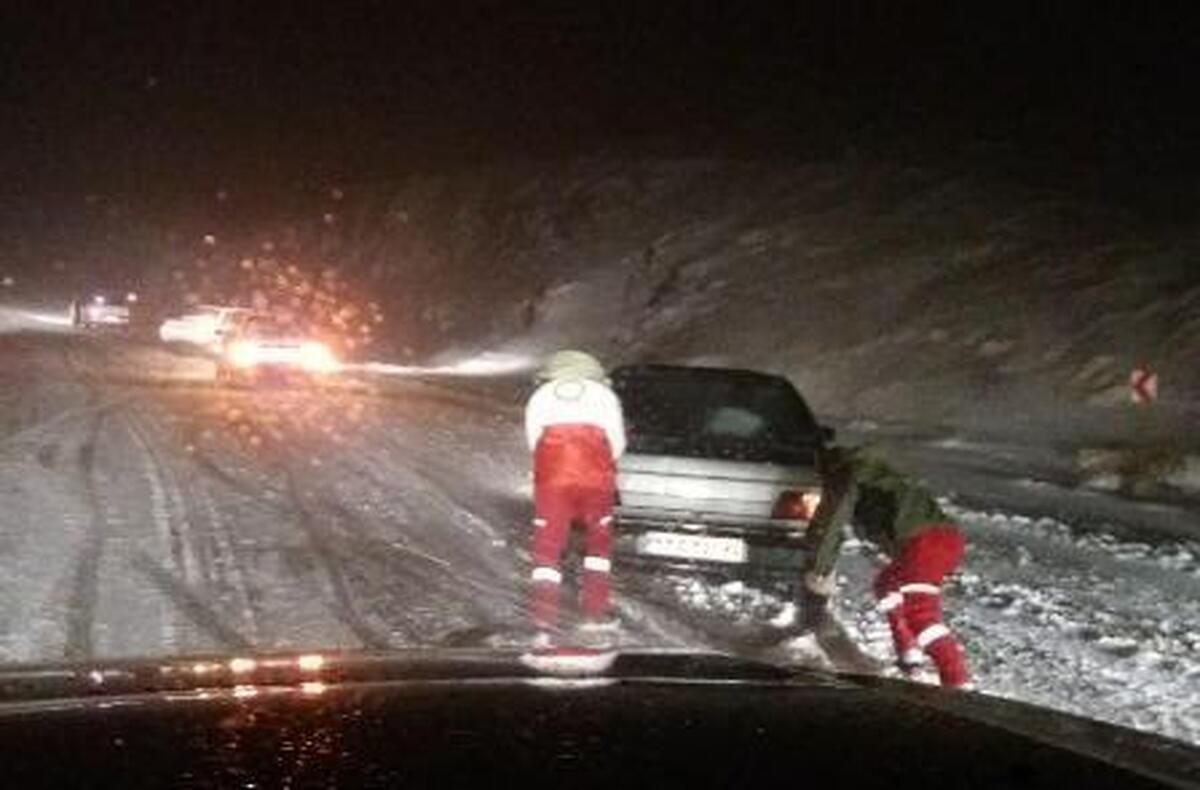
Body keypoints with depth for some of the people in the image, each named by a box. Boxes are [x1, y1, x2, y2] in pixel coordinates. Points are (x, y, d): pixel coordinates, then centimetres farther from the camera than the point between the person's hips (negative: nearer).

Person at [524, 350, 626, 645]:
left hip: (552, 476, 0)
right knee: (599, 541, 19)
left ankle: (544, 624, -7)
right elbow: (617, 443, 16)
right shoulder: (604, 394, 21)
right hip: (595, 475, 0)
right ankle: (595, 614, 19)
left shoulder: (539, 397, 23)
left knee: (547, 546, 4)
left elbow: (533, 441, 15)